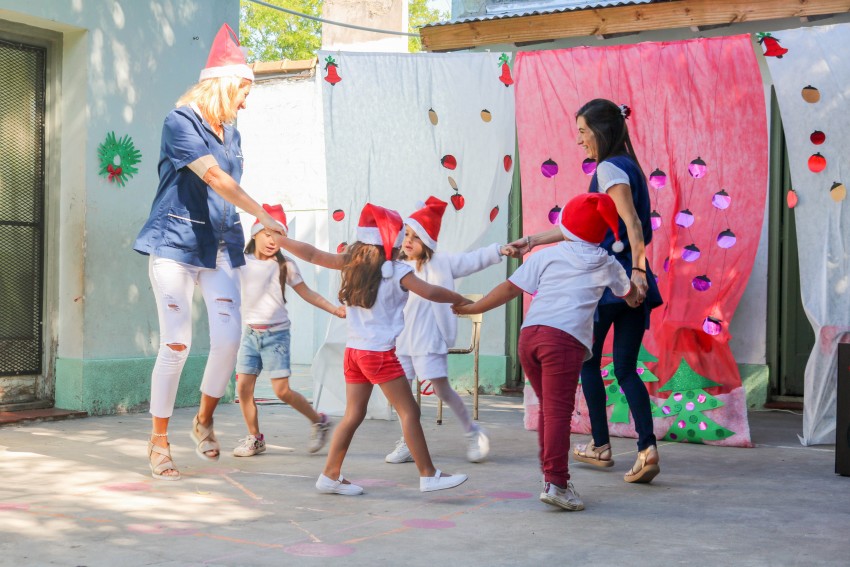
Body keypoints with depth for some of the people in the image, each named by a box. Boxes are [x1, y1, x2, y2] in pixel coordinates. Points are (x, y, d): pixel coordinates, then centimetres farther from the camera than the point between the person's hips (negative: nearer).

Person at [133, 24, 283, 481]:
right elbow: (213, 177, -17)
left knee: (228, 337, -7)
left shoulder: (230, 133, 15)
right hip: (176, 242, -6)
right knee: (176, 343, -7)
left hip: (219, 246, 6)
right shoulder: (180, 122, -7)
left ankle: (204, 420, 16)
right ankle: (158, 442, 7)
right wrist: (263, 215, -20)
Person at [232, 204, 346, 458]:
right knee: (243, 386, -2)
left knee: (282, 390, -7)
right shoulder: (242, 262, 3)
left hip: (276, 333, -3)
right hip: (250, 332, 3)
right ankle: (254, 438, 14)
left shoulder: (285, 265, -2)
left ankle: (319, 422, 14)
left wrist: (335, 309, -3)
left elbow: (307, 293, 4)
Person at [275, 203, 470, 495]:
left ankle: (330, 475, 15)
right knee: (409, 412, 0)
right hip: (380, 353, -7)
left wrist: (278, 238, 20)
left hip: (354, 351, 7)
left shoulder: (350, 262, 5)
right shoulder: (396, 271, -11)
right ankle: (428, 475, 3)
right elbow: (430, 292, -13)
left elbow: (312, 255, 10)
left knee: (353, 415, 12)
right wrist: (461, 300, 3)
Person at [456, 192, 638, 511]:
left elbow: (510, 288, 13)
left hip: (529, 334, 4)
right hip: (565, 339, -4)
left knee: (548, 407, 16)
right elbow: (630, 294, 36)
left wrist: (472, 308, 23)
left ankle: (551, 472, 21)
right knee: (558, 411, -8)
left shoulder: (546, 255, 19)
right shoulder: (606, 264, 17)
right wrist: (633, 298, 61)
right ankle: (555, 482, -14)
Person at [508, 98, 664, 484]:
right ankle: (647, 448, -9)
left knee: (588, 360, 11)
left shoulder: (609, 168, -8)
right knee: (625, 368, 5)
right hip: (633, 281, 8)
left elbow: (631, 222, -21)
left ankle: (600, 445, 19)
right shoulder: (627, 167, 19)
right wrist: (533, 241, 21)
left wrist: (637, 269, -29)